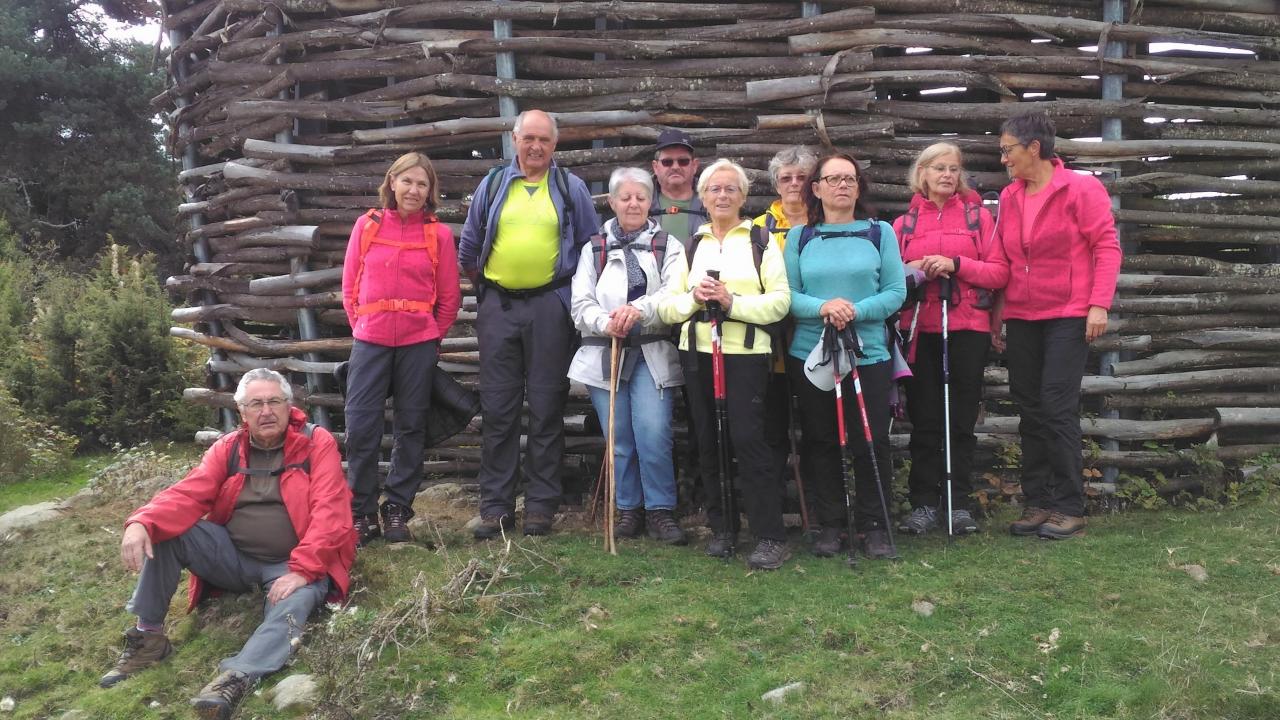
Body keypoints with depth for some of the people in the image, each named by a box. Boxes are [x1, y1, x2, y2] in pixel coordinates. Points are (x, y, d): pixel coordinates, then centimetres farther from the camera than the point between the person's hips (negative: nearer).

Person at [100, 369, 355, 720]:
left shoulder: (317, 443, -7)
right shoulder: (228, 448, 7)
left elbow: (329, 513, -17)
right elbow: (187, 495, -5)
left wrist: (302, 570, -27)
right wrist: (142, 522, -26)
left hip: (293, 565, -4)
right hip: (233, 557, 5)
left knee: (290, 608, -36)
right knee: (164, 531, -12)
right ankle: (148, 637, -7)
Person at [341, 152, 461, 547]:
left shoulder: (439, 233, 1)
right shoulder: (367, 225, 4)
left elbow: (450, 297, 6)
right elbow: (350, 285, 9)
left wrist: (431, 337, 5)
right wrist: (360, 327, 6)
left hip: (419, 343, 0)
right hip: (370, 340, 1)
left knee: (410, 426, 6)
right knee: (360, 425, -3)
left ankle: (398, 511, 18)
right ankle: (362, 514, 9)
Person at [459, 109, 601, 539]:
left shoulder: (571, 188, 6)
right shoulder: (493, 185, 10)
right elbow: (468, 248, 18)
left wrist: (574, 292, 5)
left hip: (549, 307, -2)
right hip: (498, 306, 2)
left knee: (546, 410, 2)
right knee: (497, 410, 3)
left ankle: (541, 505, 10)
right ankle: (495, 506, 10)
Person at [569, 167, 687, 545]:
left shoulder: (668, 246, 10)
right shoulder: (595, 249, 15)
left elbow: (675, 293, -8)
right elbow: (581, 303, 5)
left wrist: (639, 309, -27)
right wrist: (605, 323, -17)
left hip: (652, 355, -2)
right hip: (604, 354, 2)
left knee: (653, 434, -13)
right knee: (619, 439, 4)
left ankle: (661, 510, 1)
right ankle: (628, 509, 18)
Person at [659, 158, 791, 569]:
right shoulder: (690, 244, 16)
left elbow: (780, 301, -5)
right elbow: (666, 307, 9)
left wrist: (732, 302, -17)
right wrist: (693, 297, -11)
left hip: (746, 353, -4)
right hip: (697, 353, 4)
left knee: (748, 440, -11)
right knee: (708, 443, 8)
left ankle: (770, 536, -4)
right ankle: (722, 528, 20)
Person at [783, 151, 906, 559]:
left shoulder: (880, 232, 5)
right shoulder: (798, 237, 7)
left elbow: (896, 291, -2)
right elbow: (787, 295, -1)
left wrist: (857, 310, -18)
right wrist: (823, 307, -19)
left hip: (869, 354, -1)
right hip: (809, 354, 1)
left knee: (871, 443, 1)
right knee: (820, 443, 8)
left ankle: (874, 526, 15)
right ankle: (830, 525, 20)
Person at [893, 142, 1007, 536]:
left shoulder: (978, 216, 7)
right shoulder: (904, 223, 11)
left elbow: (1000, 272, -2)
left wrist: (956, 264, -15)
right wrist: (912, 270, -9)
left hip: (967, 329, -1)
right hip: (919, 330, 1)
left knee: (962, 419, 3)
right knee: (924, 418, 3)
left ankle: (960, 503, 12)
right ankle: (925, 503, 11)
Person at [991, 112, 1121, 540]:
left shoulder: (1081, 189, -6)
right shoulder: (1009, 197, 10)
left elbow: (1107, 247, -8)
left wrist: (1099, 304, -17)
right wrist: (996, 313, 11)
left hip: (1068, 317, -6)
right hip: (1020, 319, 6)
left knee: (1058, 409, -8)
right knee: (1030, 412, 7)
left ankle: (1070, 508, 2)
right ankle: (1037, 503, 15)